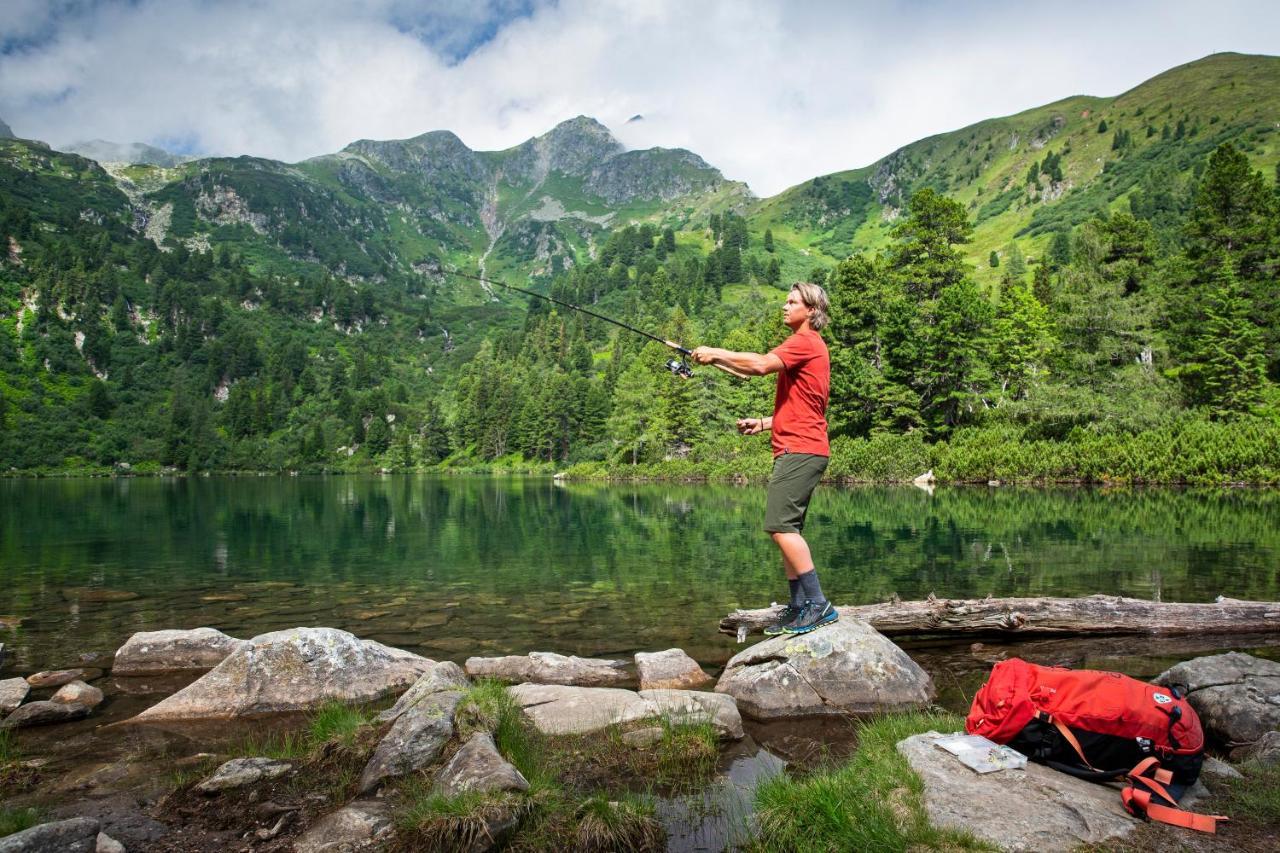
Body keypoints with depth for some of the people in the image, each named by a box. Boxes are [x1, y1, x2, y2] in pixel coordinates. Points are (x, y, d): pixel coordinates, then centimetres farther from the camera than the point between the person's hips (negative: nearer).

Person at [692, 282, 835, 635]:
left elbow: (761, 364, -22)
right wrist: (764, 423, 16)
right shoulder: (806, 346, 26)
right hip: (798, 449, 11)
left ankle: (818, 604, -13)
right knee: (788, 529, 9)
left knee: (781, 525, -16)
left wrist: (716, 354, -12)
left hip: (800, 450, -11)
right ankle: (799, 607, 12)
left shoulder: (805, 342, -6)